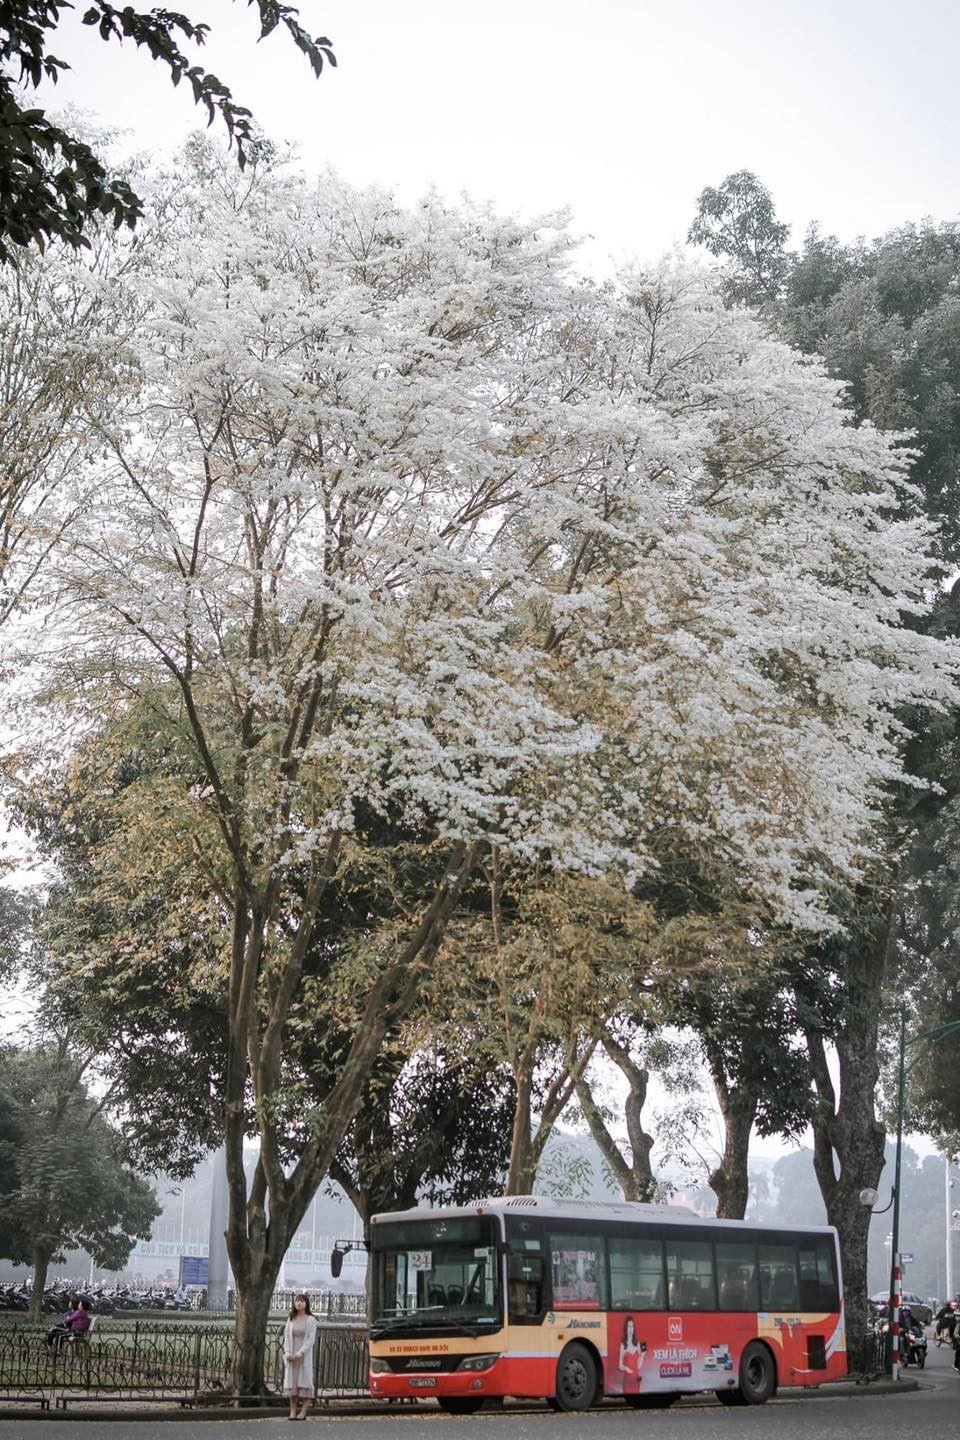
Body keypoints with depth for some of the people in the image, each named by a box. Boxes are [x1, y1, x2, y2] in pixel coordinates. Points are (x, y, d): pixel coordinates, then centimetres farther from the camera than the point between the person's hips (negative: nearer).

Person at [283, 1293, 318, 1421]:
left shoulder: (310, 1320, -1)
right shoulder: (290, 1319, 11)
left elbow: (310, 1340, -7)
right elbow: (286, 1338, 9)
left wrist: (299, 1354, -17)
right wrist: (288, 1353, -7)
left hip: (304, 1356, -4)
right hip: (291, 1356, 4)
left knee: (304, 1381, -5)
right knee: (291, 1382, 1)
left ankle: (303, 1411, -4)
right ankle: (293, 1411, 5)